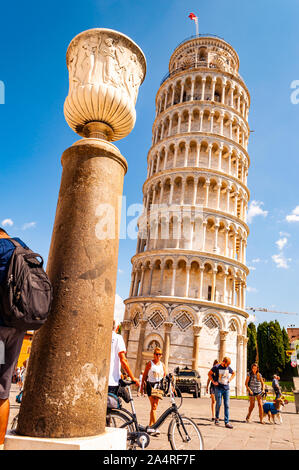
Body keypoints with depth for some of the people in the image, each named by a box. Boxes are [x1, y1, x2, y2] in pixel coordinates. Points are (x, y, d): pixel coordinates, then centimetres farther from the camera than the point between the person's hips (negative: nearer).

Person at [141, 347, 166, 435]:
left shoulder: (162, 365, 12)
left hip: (159, 386, 5)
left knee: (154, 407, 8)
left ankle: (150, 427, 19)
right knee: (153, 406, -12)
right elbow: (144, 375, 1)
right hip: (150, 385, -4)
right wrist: (142, 386, -3)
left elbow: (165, 376, 15)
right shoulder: (150, 363, -1)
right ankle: (155, 427, -14)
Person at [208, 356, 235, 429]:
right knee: (218, 404, -1)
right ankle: (217, 418, 23)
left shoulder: (228, 368, 5)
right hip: (218, 388, -3)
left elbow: (234, 373, 25)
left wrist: (230, 379, 11)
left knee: (227, 405, -1)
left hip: (226, 388, 3)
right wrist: (213, 382, -4)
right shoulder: (216, 367, -7)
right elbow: (209, 374, 3)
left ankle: (227, 422, 2)